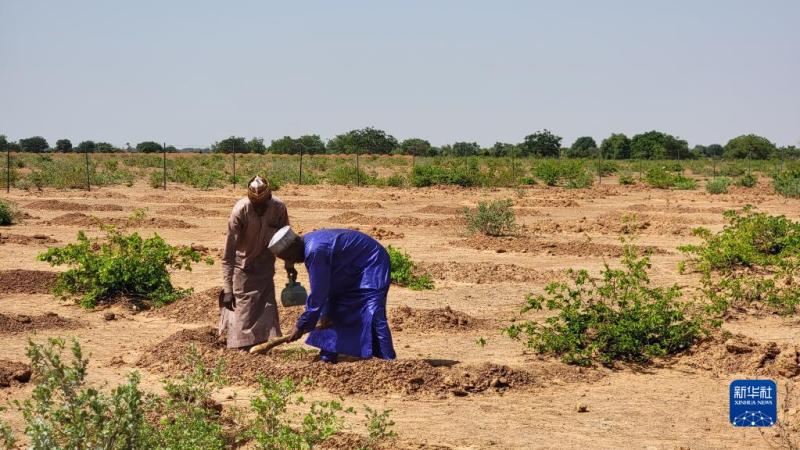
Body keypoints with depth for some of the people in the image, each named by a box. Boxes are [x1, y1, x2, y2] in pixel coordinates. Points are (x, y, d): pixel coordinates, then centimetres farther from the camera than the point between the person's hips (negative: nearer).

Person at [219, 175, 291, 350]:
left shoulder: (278, 207, -22)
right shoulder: (240, 211, -30)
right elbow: (229, 252, -26)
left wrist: (289, 265, 4)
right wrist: (227, 289, -27)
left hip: (265, 265, 3)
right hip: (243, 264, -3)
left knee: (267, 304, 2)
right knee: (243, 308, -4)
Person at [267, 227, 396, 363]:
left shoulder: (315, 251, -32)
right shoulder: (308, 244, -1)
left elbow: (317, 294, -27)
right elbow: (326, 285, 4)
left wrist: (301, 326, -19)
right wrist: (326, 313, -2)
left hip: (371, 266, -11)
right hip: (353, 271, 11)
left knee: (373, 316, -19)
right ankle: (327, 359, 17)